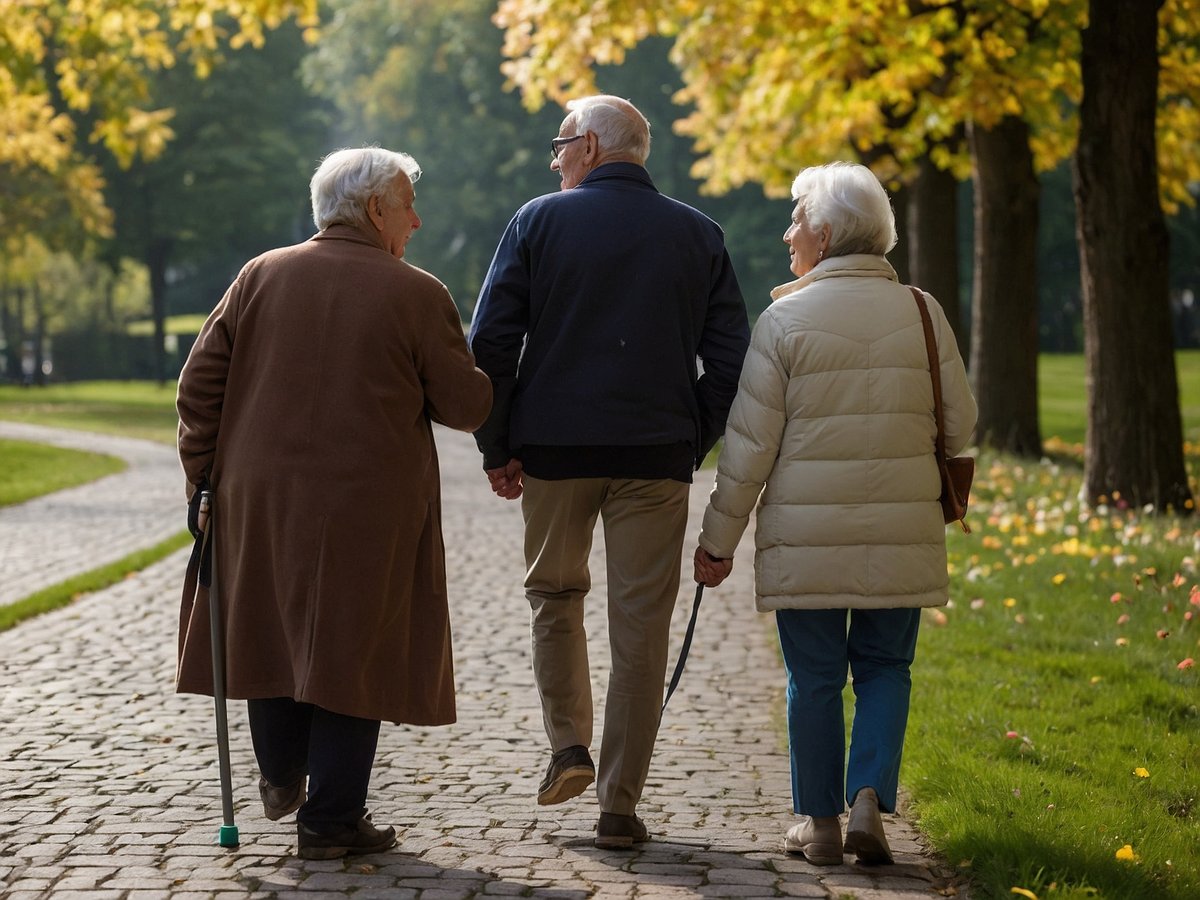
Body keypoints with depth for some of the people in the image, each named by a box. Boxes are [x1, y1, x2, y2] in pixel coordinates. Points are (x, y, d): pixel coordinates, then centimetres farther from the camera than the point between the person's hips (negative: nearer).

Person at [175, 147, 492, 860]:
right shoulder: (417, 294, -7)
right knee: (351, 649, 5)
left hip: (261, 502, 4)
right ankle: (331, 818, 9)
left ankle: (281, 775, 32)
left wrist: (203, 472, 11)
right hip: (368, 508, -3)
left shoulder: (261, 276, 3)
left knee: (274, 631, 22)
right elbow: (466, 406, -6)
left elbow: (200, 382, 3)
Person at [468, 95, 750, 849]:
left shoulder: (540, 221, 1)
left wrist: (497, 446, 2)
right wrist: (694, 444, 11)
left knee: (555, 595, 21)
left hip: (553, 446, -1)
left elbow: (491, 339, -4)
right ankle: (620, 806, 4)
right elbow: (730, 354, 4)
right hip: (656, 454, 1)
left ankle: (569, 745, 9)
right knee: (641, 627, 4)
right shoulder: (698, 234, 7)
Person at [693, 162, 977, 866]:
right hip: (901, 536, 2)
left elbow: (749, 445, -6)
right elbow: (959, 428, 4)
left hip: (806, 537, -2)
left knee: (815, 676, 9)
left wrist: (719, 540, 2)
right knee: (885, 668, 13)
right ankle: (870, 800, -2)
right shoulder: (923, 313, 0)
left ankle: (819, 821, 14)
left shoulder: (785, 319, -7)